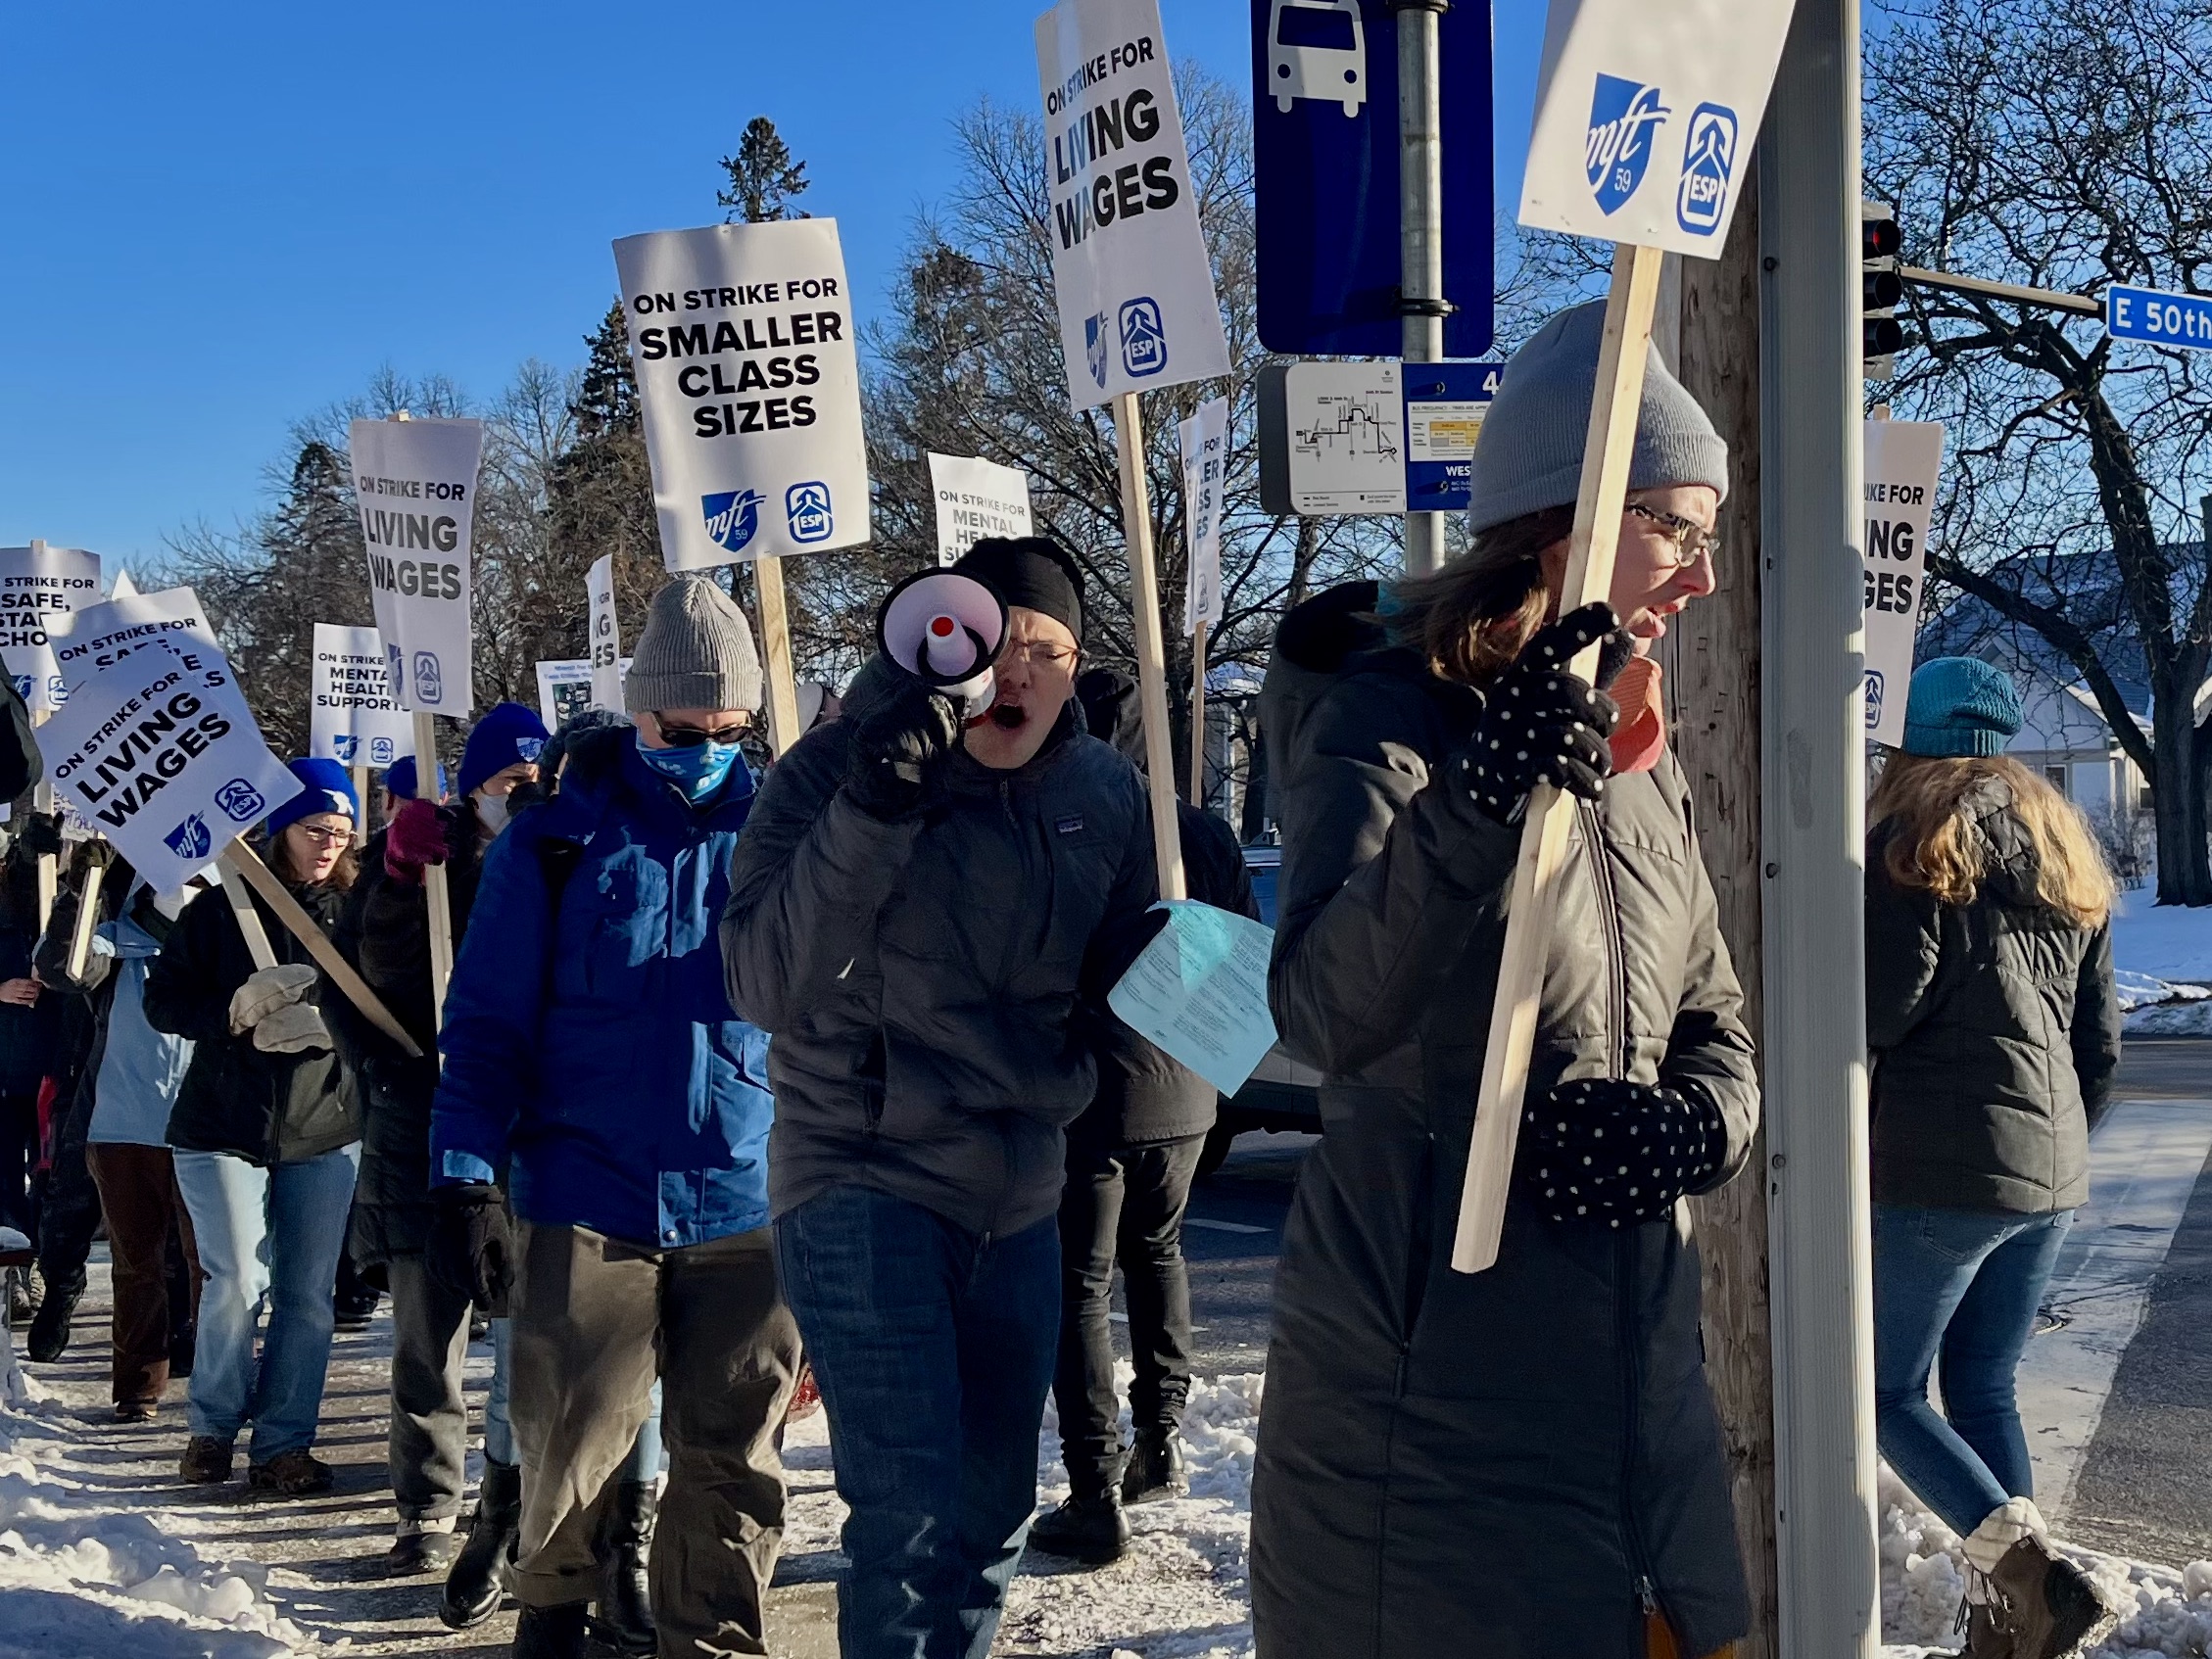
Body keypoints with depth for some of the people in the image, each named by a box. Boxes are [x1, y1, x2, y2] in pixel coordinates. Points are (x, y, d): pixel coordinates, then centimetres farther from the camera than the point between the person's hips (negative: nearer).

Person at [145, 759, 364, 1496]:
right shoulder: (220, 910, 1)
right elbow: (163, 999, 0)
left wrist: (325, 1021, -18)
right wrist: (235, 1014, -17)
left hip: (325, 1131, 2)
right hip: (223, 1128, -2)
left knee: (307, 1294, 3)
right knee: (238, 1282, -9)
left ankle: (283, 1443, 14)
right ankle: (213, 1425, 13)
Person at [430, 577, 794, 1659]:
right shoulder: (557, 839, 0)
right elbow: (486, 1020, 0)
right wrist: (465, 1176, -7)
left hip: (750, 1204, 2)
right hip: (586, 1203, -1)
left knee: (732, 1462, 8)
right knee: (571, 1449, 6)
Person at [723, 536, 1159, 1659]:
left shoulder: (1106, 793, 1)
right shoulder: (835, 767, -12)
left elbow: (1126, 970, 13)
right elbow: (764, 987, -21)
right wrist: (866, 816, -33)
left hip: (1020, 1195, 5)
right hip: (862, 1179, -5)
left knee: (992, 1512, 17)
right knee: (912, 1518, -14)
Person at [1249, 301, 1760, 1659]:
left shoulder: (1642, 757, 11)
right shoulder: (1386, 721, -13)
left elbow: (1716, 1022, 15)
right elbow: (1330, 1011, -29)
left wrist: (1697, 1124, -8)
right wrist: (1480, 801, -44)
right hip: (1428, 1384, -7)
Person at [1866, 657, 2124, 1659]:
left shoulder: (1915, 842, -6)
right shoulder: (2064, 854, 17)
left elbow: (1882, 1006, -16)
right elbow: (2100, 1037, 18)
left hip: (1938, 1169, -7)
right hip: (2047, 1178, 8)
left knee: (1885, 1391, 0)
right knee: (1983, 1392, 14)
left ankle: (2033, 1575, -16)